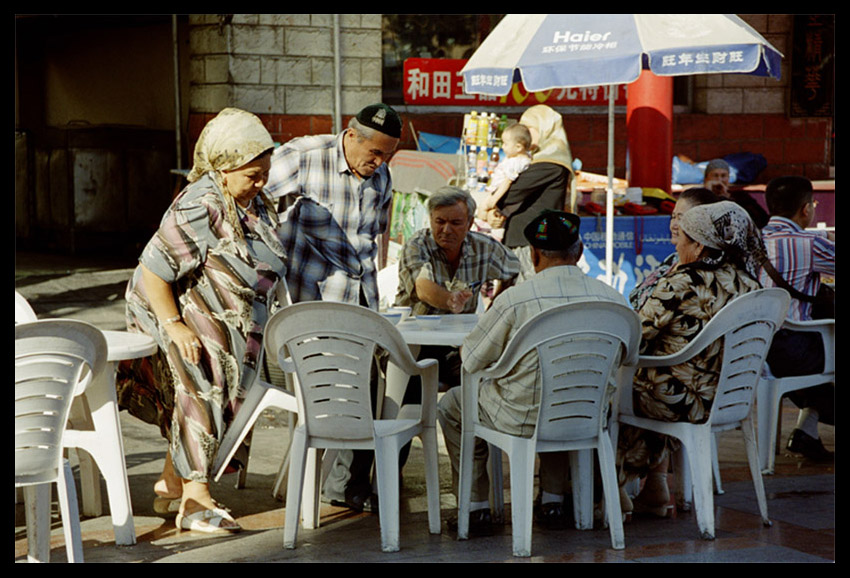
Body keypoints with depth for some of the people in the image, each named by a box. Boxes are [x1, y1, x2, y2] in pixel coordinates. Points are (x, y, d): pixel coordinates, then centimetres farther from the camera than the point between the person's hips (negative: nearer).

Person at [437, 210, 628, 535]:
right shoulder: (613, 299, -9)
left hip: (522, 420, -4)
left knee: (450, 406, 23)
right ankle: (553, 499, 34)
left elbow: (471, 361, -10)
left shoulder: (514, 300, -20)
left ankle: (476, 508, 23)